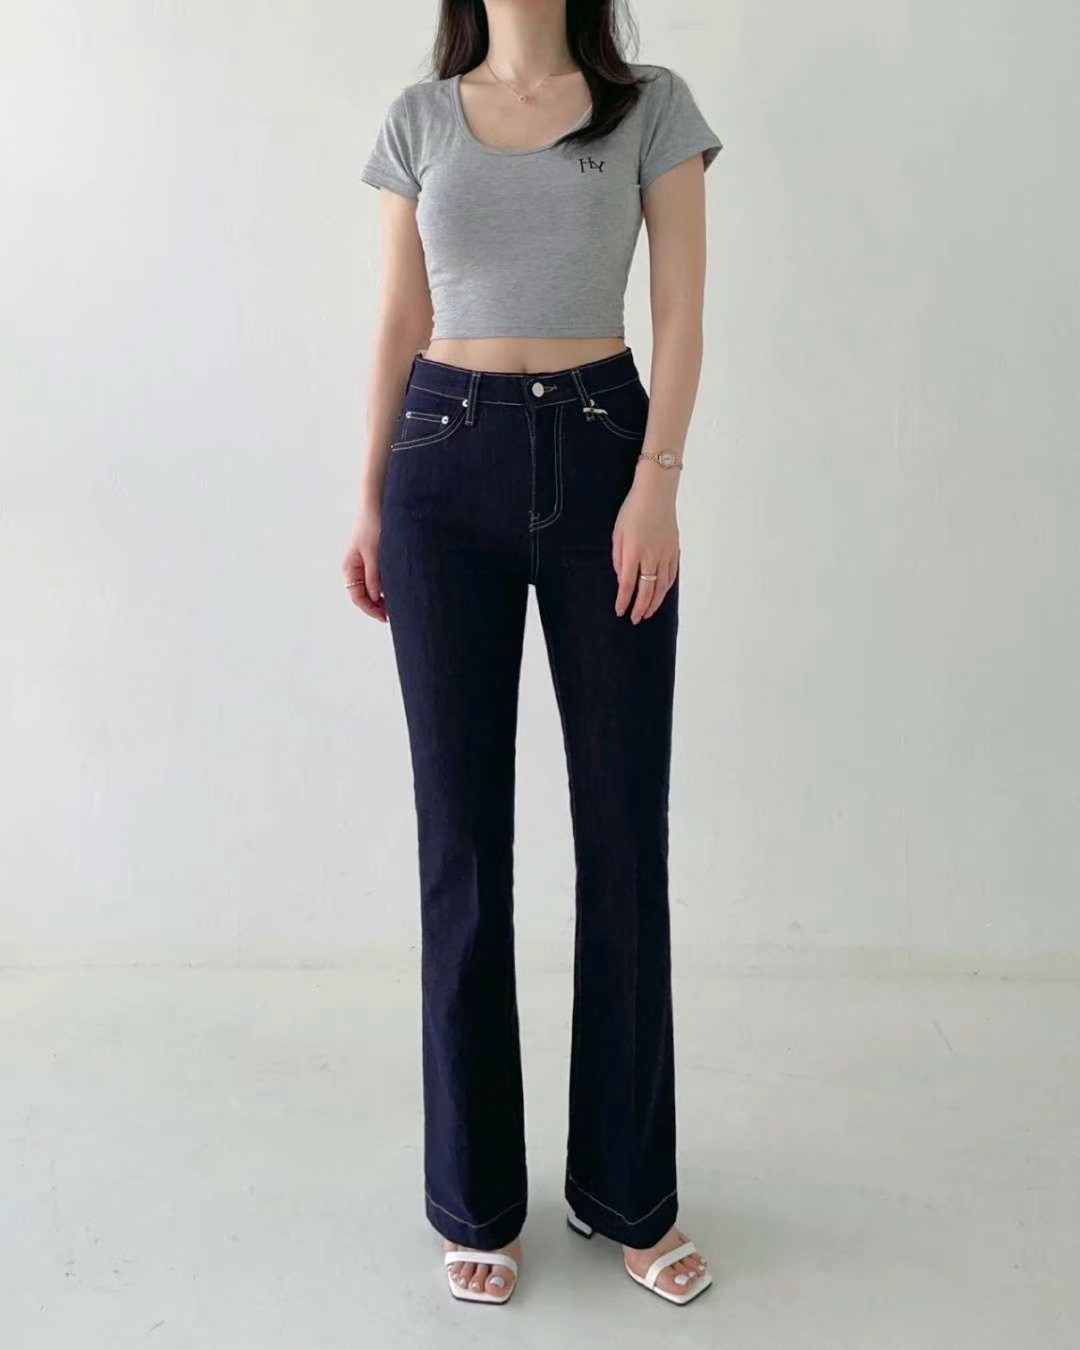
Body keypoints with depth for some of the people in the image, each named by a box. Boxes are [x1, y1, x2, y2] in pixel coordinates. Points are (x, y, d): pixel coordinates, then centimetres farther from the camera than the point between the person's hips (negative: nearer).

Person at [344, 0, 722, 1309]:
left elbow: (680, 313, 1)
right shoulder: (418, 118, 13)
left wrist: (656, 482, -12)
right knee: (462, 832, 2)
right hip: (447, 464, 1)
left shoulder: (652, 106, 8)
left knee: (625, 828, 1)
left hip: (602, 450, -1)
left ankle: (630, 1188, 20)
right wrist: (369, 500, 7)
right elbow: (399, 325, 12)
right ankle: (476, 1197, 19)